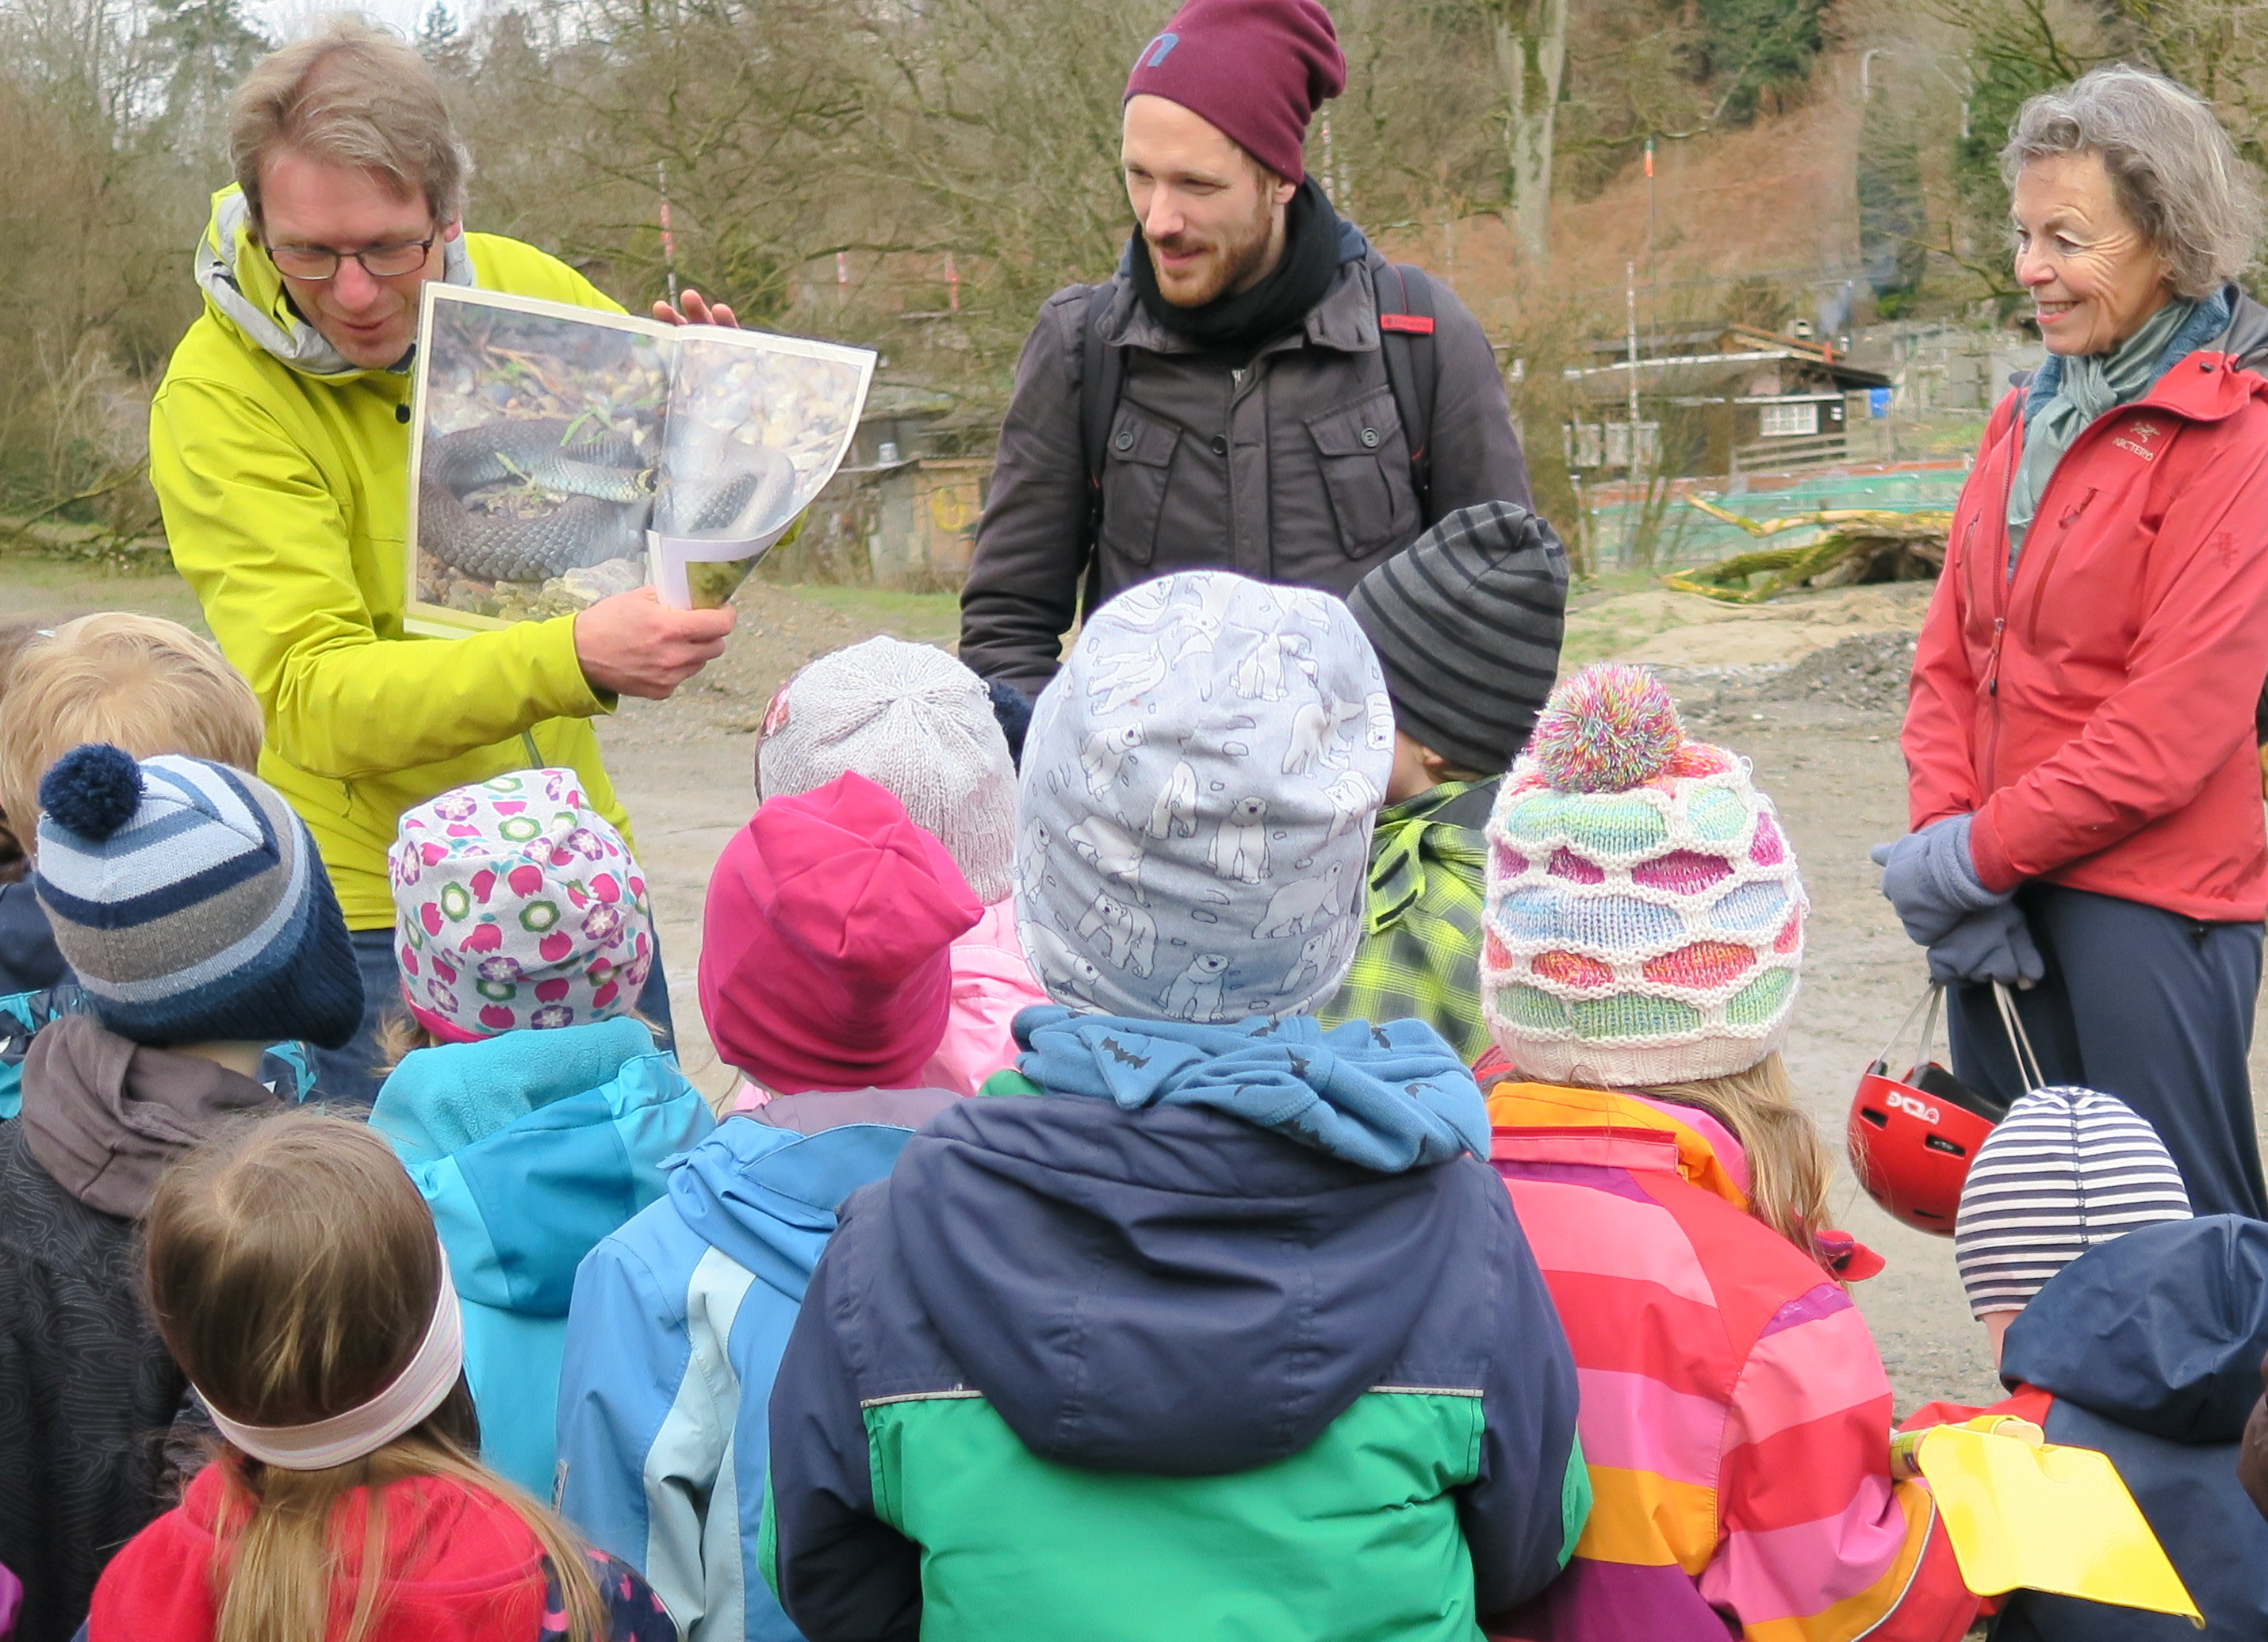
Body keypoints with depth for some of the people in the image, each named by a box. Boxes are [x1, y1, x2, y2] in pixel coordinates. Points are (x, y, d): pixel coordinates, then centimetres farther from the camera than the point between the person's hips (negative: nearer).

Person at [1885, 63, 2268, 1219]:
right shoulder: (2028, 421, 12)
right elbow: (1950, 660, 11)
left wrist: (1976, 855, -13)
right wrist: (1942, 834, -5)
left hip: (2147, 908, -7)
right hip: (2003, 907, 7)